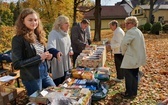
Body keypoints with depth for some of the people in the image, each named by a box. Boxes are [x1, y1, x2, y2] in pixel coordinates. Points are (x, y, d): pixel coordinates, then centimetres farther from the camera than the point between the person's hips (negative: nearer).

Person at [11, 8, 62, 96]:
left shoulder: (38, 36, 5)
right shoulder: (18, 39, -15)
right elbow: (16, 64, -19)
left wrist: (47, 56, -6)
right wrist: (39, 57, -22)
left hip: (44, 73, 7)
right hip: (31, 77, -7)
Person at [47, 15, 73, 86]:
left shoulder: (66, 34, 11)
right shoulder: (54, 33, -17)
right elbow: (50, 47, -34)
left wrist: (71, 50, 3)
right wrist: (56, 53, -55)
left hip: (65, 64, 8)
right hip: (57, 65, -8)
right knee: (57, 86, 3)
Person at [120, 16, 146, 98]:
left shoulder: (130, 32, -17)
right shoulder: (139, 32, 13)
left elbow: (124, 43, -28)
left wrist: (124, 52, -9)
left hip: (131, 59, -10)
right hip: (137, 58, 10)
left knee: (129, 76, 1)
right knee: (134, 75, 17)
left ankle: (130, 93, 11)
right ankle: (134, 92, 28)